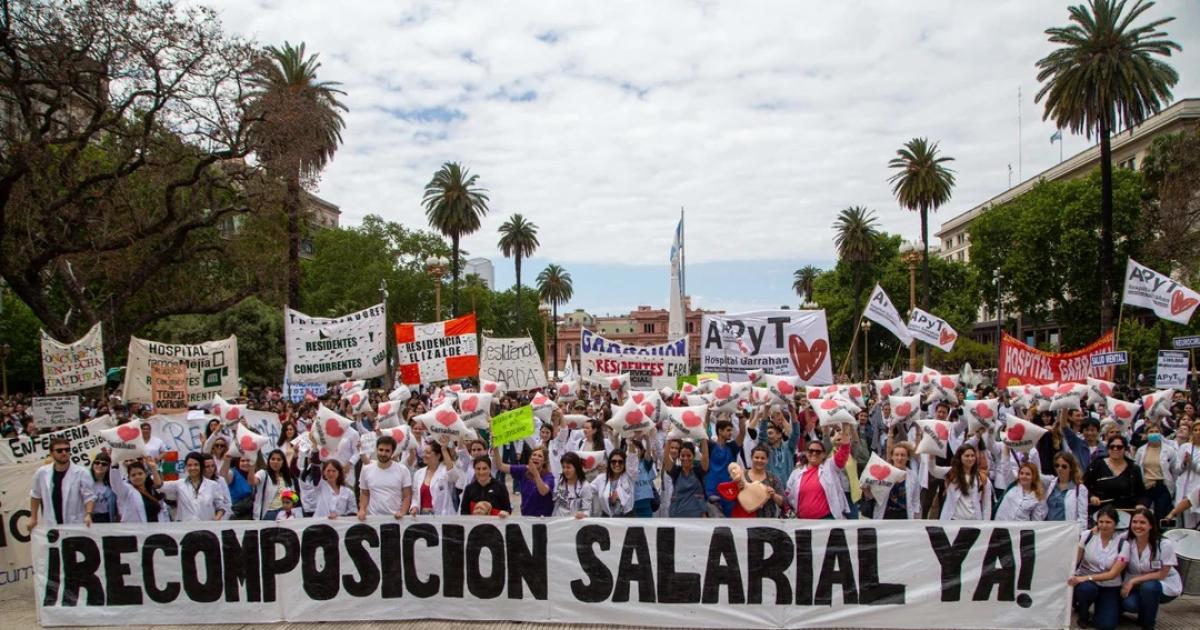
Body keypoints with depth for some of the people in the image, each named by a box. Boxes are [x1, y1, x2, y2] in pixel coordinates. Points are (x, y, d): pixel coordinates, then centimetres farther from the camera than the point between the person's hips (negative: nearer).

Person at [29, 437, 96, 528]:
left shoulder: (81, 473, -11)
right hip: (51, 527, 3)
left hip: (77, 527, -3)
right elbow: (35, 495, 14)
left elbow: (89, 496, -9)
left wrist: (88, 514, -24)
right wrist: (33, 517, 14)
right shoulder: (42, 473, -2)